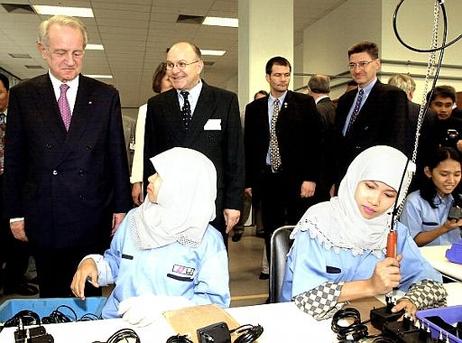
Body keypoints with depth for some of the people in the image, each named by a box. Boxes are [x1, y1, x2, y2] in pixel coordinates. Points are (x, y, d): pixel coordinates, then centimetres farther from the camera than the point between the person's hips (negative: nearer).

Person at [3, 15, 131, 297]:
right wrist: (15, 213, 4)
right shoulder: (23, 95, 3)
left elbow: (117, 155, 3)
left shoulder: (106, 96, 2)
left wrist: (122, 207, 2)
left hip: (92, 218, 0)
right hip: (42, 218, 1)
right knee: (51, 294, 14)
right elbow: (14, 158, 5)